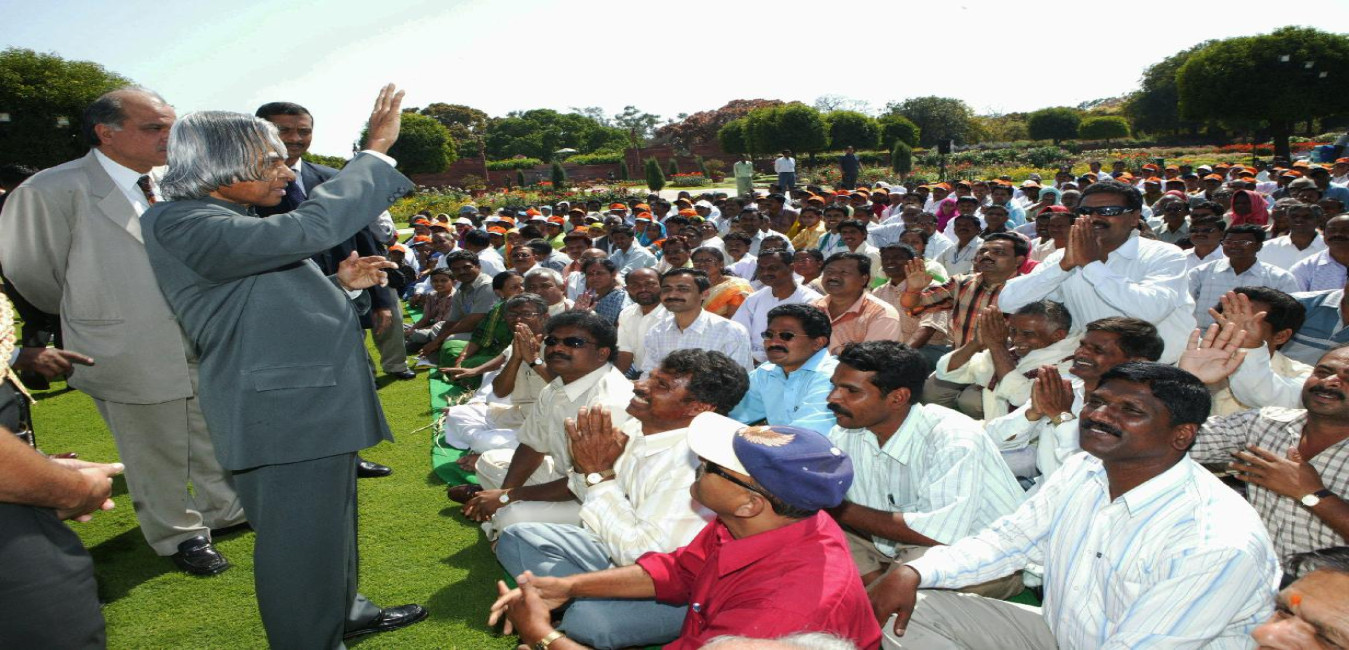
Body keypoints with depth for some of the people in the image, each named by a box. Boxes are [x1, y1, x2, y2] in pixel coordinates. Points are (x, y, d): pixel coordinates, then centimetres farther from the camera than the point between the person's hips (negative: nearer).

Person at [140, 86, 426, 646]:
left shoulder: (231, 223, 13)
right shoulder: (182, 224, -19)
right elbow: (309, 229, -32)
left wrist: (341, 284, 4)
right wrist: (375, 151, -26)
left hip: (315, 404, 11)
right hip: (283, 416, -11)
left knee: (331, 521, 24)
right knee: (301, 538, 3)